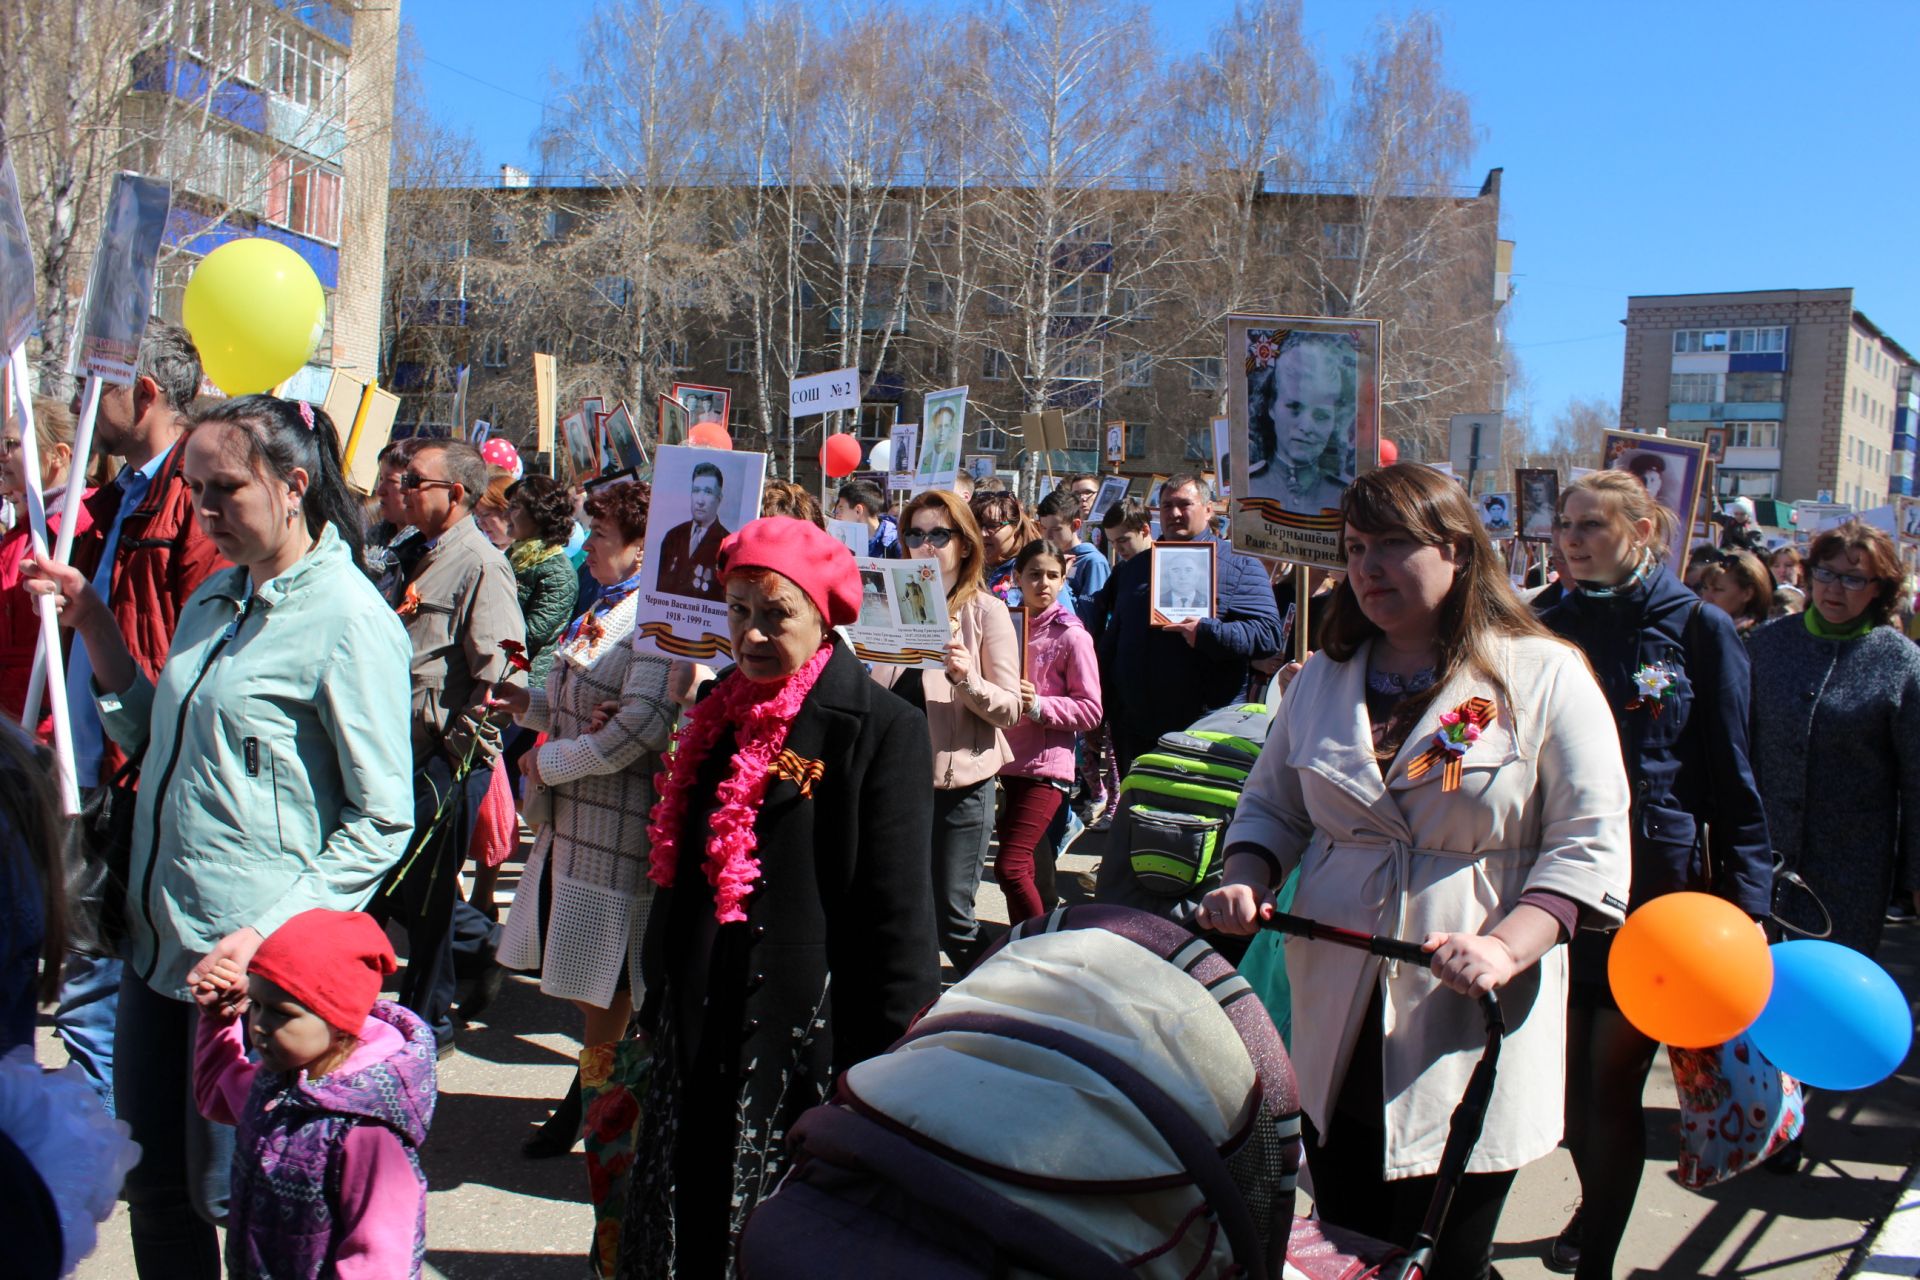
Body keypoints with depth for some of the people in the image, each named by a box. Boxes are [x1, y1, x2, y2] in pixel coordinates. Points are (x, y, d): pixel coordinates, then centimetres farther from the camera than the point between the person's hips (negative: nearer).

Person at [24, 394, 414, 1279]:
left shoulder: (347, 620, -15)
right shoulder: (215, 597, 11)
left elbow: (381, 821, -15)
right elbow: (155, 737, 19)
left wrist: (272, 933, -22)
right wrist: (91, 622, 10)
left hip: (253, 967, -7)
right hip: (159, 940, 8)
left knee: (230, 1198, 9)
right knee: (153, 1185, 18)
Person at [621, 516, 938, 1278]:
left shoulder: (881, 728, -13)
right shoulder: (720, 713, 8)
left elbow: (898, 908, -13)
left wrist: (888, 1061, -13)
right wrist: (658, 998, 21)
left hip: (807, 1029, -6)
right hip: (700, 1028, 7)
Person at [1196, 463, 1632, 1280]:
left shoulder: (1545, 677, -5)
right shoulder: (1326, 677, 10)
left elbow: (1589, 846, -9)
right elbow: (1271, 806, 17)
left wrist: (1505, 948, -23)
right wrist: (1247, 882, -4)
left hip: (1466, 1036, -4)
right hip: (1336, 1031, 4)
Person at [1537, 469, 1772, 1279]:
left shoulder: (1697, 628, -3)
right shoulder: (1553, 628, 6)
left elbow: (1730, 771, 0)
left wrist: (1745, 893, -4)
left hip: (1654, 884, -3)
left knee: (1614, 1081, -2)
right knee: (1570, 1069, 12)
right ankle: (1595, 1209, 38)